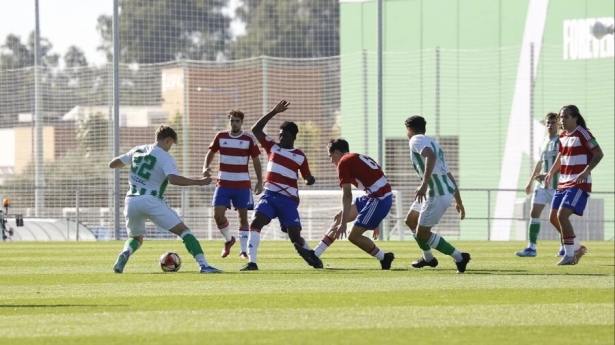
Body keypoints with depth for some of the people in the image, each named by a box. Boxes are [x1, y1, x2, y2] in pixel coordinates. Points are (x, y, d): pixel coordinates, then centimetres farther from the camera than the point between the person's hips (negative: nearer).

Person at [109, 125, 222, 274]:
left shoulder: (137, 150, 13)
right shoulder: (165, 158, -6)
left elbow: (112, 164, 21)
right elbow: (173, 179, -24)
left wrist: (126, 163, 41)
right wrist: (198, 182, -19)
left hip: (131, 201, 6)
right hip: (151, 200, -5)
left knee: (136, 238, 27)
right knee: (183, 230, -1)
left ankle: (125, 254, -8)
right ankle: (203, 265, -14)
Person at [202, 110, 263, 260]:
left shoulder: (249, 139, -3)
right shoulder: (220, 137, 3)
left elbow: (256, 160, 3)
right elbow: (211, 153, 14)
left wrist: (260, 181, -2)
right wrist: (205, 167, -4)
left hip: (242, 185, -2)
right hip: (223, 184, 2)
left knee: (243, 216, 0)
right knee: (218, 214, -8)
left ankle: (243, 250, 7)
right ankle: (228, 239, 18)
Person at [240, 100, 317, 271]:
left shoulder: (300, 156, 3)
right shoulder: (272, 146, 9)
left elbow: (307, 177, 7)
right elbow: (255, 129, 5)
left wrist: (310, 180, -19)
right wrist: (274, 112, 0)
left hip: (288, 199, -2)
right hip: (270, 195, 2)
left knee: (295, 236, -1)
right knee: (255, 223, -22)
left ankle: (311, 256, 30)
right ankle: (252, 262, -25)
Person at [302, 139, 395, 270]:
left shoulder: (344, 162, -3)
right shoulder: (360, 159, 23)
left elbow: (347, 196, -11)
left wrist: (343, 223, -11)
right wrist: (374, 222, 31)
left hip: (379, 199, -9)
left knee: (354, 236, -3)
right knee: (339, 218, 15)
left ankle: (384, 258, 9)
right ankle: (315, 253, 17)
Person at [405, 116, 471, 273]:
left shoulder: (416, 140, -3)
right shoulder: (432, 143, 25)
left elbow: (431, 156, -25)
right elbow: (450, 176, 25)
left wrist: (424, 184, -33)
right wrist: (459, 202, 29)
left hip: (438, 194, -9)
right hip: (447, 191, 9)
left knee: (422, 234, -1)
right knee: (411, 220, 24)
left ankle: (459, 257, 1)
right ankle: (428, 258, 37)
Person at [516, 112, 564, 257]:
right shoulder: (543, 142, 13)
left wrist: (547, 175, -26)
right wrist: (530, 182, 24)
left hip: (556, 185, -6)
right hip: (542, 185, 6)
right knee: (534, 212, -5)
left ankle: (565, 247, 18)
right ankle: (531, 248, -6)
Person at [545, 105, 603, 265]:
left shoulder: (582, 134, -13)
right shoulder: (563, 136, 12)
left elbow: (599, 153, -16)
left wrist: (586, 171, -28)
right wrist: (551, 173, 17)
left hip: (579, 184, -9)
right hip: (563, 184, 9)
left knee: (562, 215, -19)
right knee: (554, 217, 7)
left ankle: (569, 255, -10)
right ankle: (577, 248, 24)